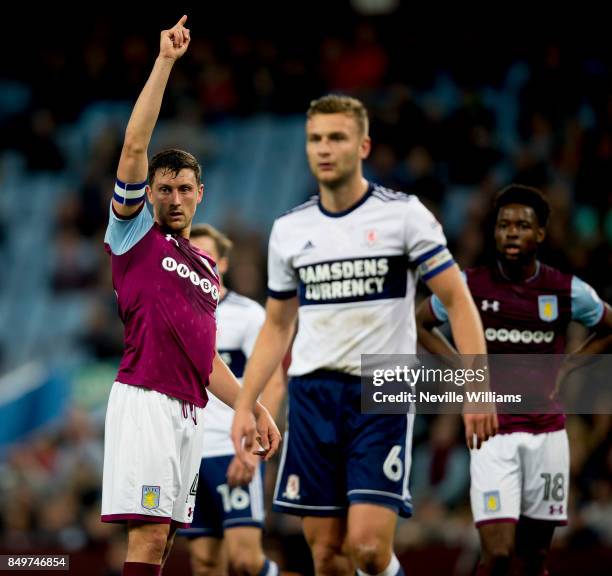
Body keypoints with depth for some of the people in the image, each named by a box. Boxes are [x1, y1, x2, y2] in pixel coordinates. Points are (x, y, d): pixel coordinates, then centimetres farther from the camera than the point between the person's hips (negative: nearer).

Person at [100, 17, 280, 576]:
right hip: (145, 399, -7)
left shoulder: (207, 268, 23)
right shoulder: (134, 234, 5)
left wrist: (256, 409, 19)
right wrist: (165, 62, -6)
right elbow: (135, 145, -5)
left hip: (190, 409, 7)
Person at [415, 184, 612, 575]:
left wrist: (563, 372, 5)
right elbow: (420, 323, 11)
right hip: (493, 435, -2)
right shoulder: (470, 286, -4)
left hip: (547, 434, 2)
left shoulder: (568, 292, -1)